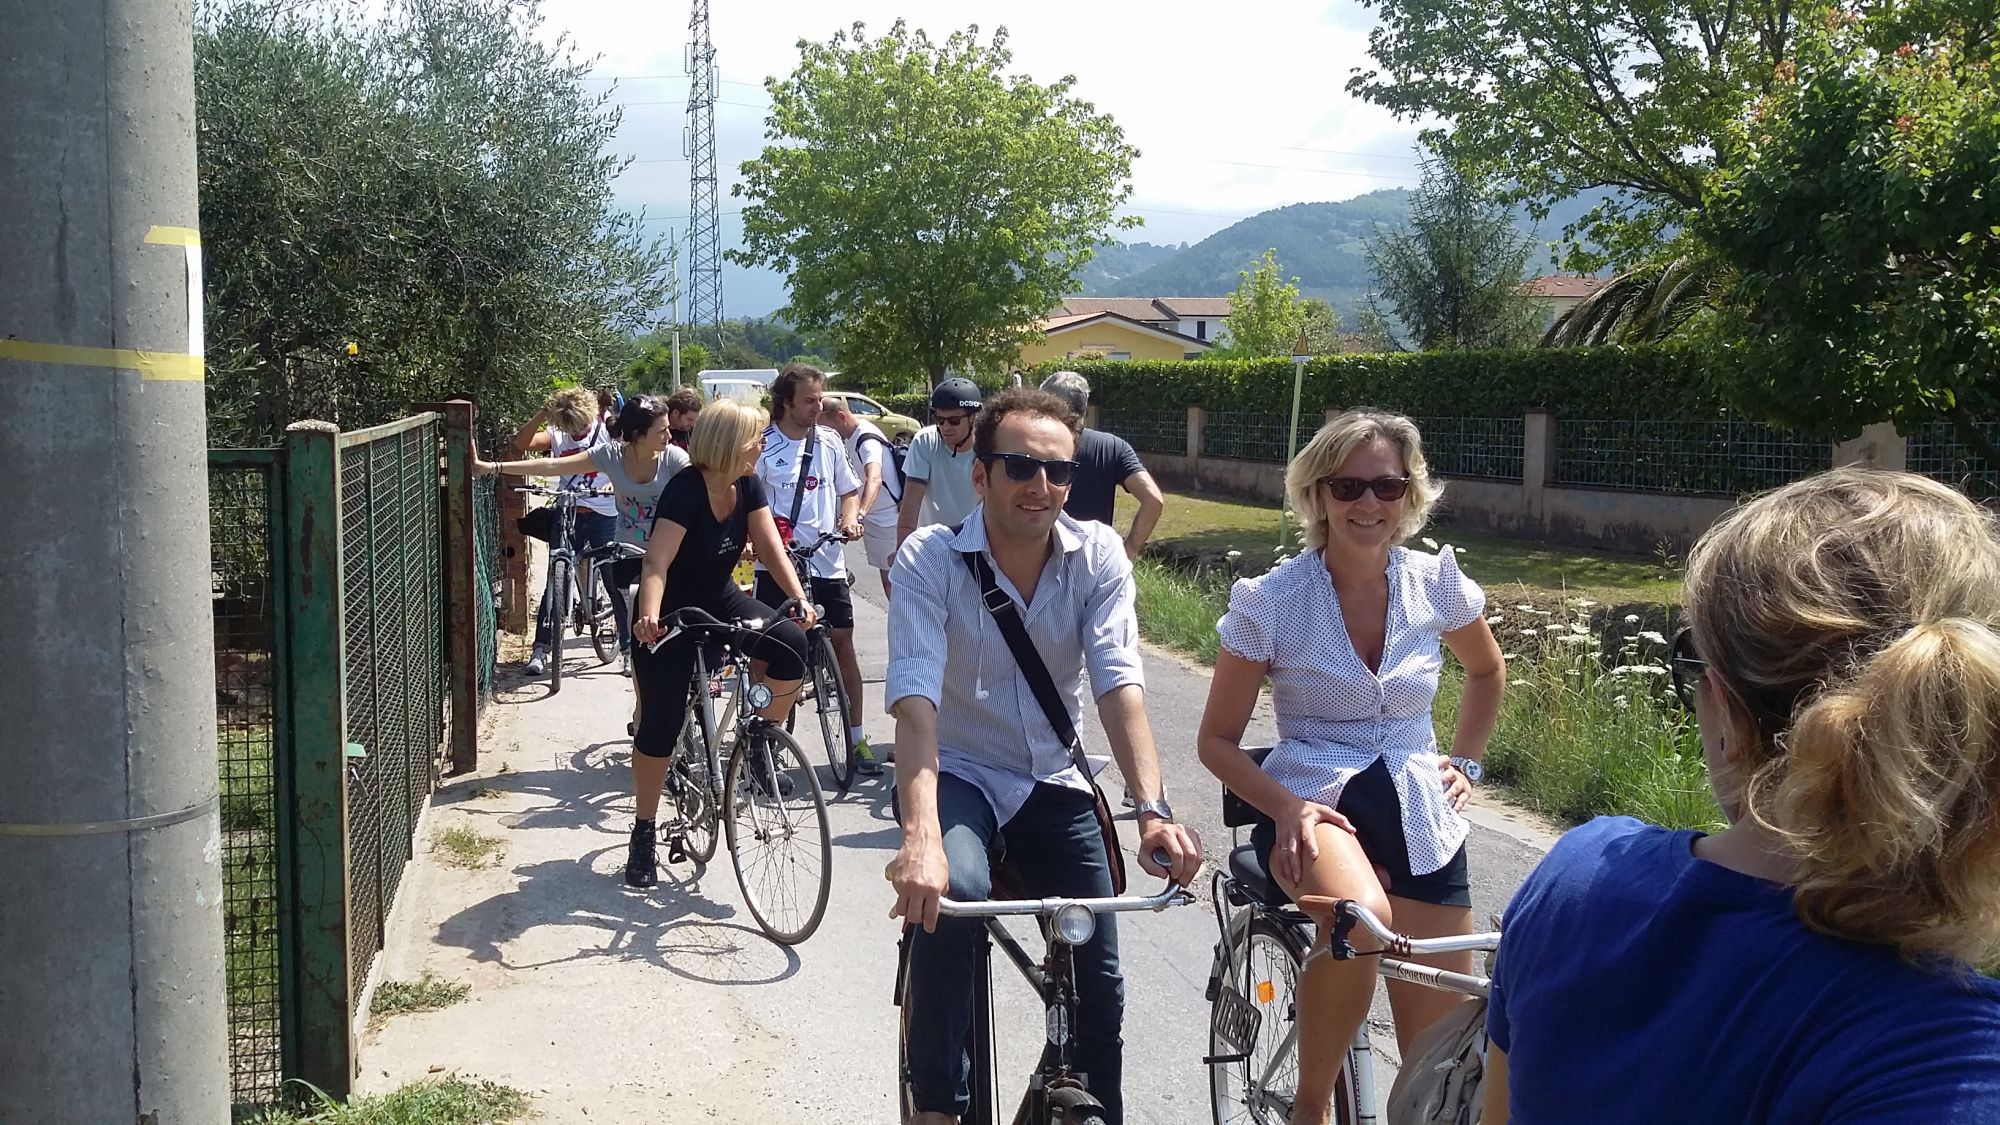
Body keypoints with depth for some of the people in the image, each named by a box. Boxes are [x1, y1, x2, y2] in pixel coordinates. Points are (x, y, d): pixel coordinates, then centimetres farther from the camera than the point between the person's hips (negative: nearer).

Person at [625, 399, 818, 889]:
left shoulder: (747, 485, -6)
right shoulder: (685, 490, -25)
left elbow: (770, 546, -9)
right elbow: (656, 563, -33)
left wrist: (800, 598, -24)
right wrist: (648, 617, -50)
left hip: (720, 601, 6)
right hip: (670, 615, -5)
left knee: (791, 646, -21)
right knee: (660, 724, -6)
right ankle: (643, 833, 11)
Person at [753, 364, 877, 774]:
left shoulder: (829, 441, 8)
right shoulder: (764, 446, -6)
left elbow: (849, 490, 20)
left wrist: (850, 517, 1)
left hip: (827, 562, 4)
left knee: (842, 643, 4)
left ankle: (856, 738, 13)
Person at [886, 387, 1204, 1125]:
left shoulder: (1098, 555, -9)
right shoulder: (930, 558, -17)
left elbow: (1120, 683, -20)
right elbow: (915, 698, -29)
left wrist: (1152, 810, -36)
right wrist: (921, 836, -45)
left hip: (1052, 783, 3)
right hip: (959, 774, -3)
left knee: (1099, 982, -5)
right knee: (953, 891, -33)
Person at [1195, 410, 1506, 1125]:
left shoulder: (1436, 583, 0)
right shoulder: (1270, 599, -9)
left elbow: (1488, 670, 23)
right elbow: (1218, 740, -3)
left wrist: (1466, 761, 11)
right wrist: (1286, 807, -19)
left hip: (1419, 821, 4)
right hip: (1312, 805, -3)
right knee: (1361, 919, -38)